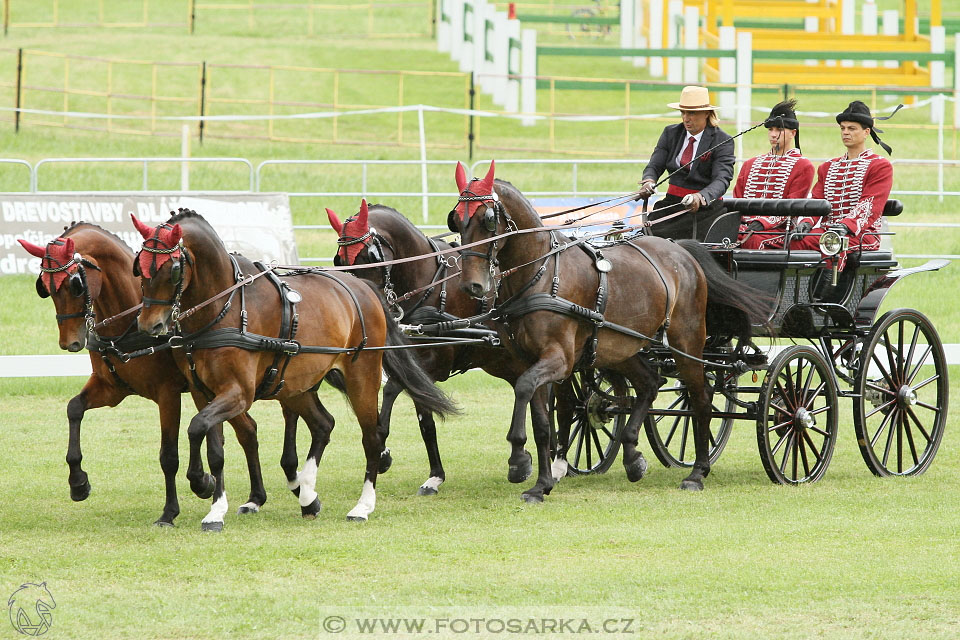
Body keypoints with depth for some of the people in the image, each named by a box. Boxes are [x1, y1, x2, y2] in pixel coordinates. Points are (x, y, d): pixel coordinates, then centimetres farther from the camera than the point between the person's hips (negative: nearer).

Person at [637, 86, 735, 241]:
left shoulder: (723, 142, -4)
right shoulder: (670, 133, 11)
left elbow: (722, 179, -16)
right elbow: (654, 165, 7)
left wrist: (700, 197, -37)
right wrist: (649, 181, -20)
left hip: (706, 208, -4)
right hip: (672, 204, 4)